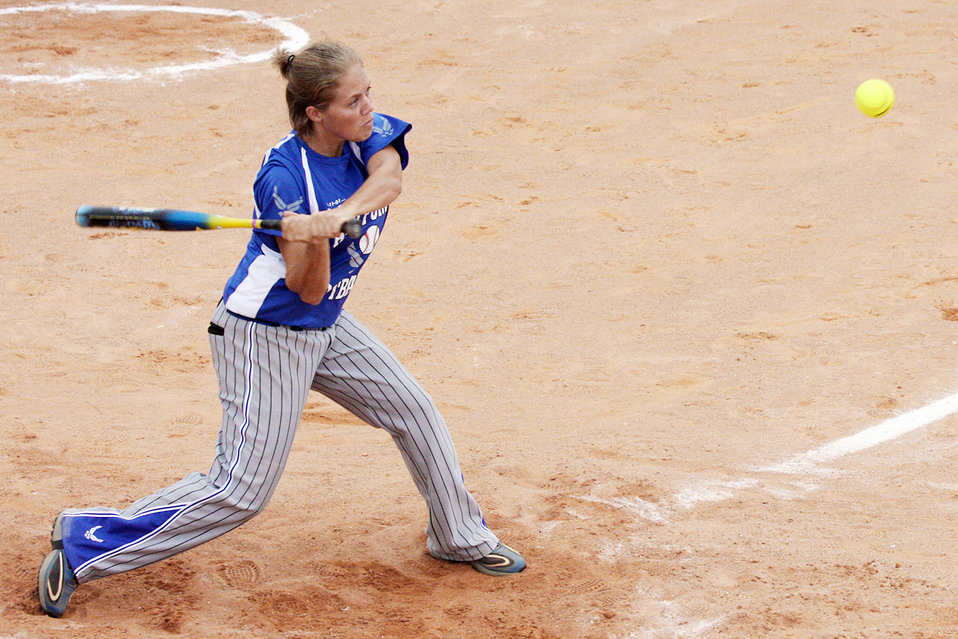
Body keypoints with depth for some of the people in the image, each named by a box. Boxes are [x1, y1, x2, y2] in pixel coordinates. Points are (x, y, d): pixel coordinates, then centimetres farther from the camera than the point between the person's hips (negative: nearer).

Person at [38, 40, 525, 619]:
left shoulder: (371, 133, -7)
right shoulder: (284, 177, -25)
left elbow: (388, 179, -30)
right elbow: (308, 289, -23)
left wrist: (340, 214, -46)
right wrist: (313, 242, -43)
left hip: (326, 329, 8)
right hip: (264, 337, -8)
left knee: (416, 414, 13)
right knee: (240, 493, -8)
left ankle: (460, 537, 35)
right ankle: (86, 541, 0)